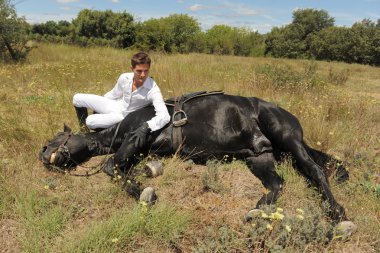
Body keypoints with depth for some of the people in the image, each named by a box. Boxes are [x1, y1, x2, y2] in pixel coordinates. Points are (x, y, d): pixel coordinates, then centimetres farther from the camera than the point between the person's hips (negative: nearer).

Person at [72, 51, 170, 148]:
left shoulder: (153, 90, -32)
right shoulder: (124, 78, -16)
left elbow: (164, 116, -43)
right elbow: (114, 94, 5)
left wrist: (146, 127, -58)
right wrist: (98, 105, 18)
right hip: (116, 106, 5)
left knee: (90, 121, -21)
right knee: (77, 98, 3)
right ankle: (83, 129, 26)